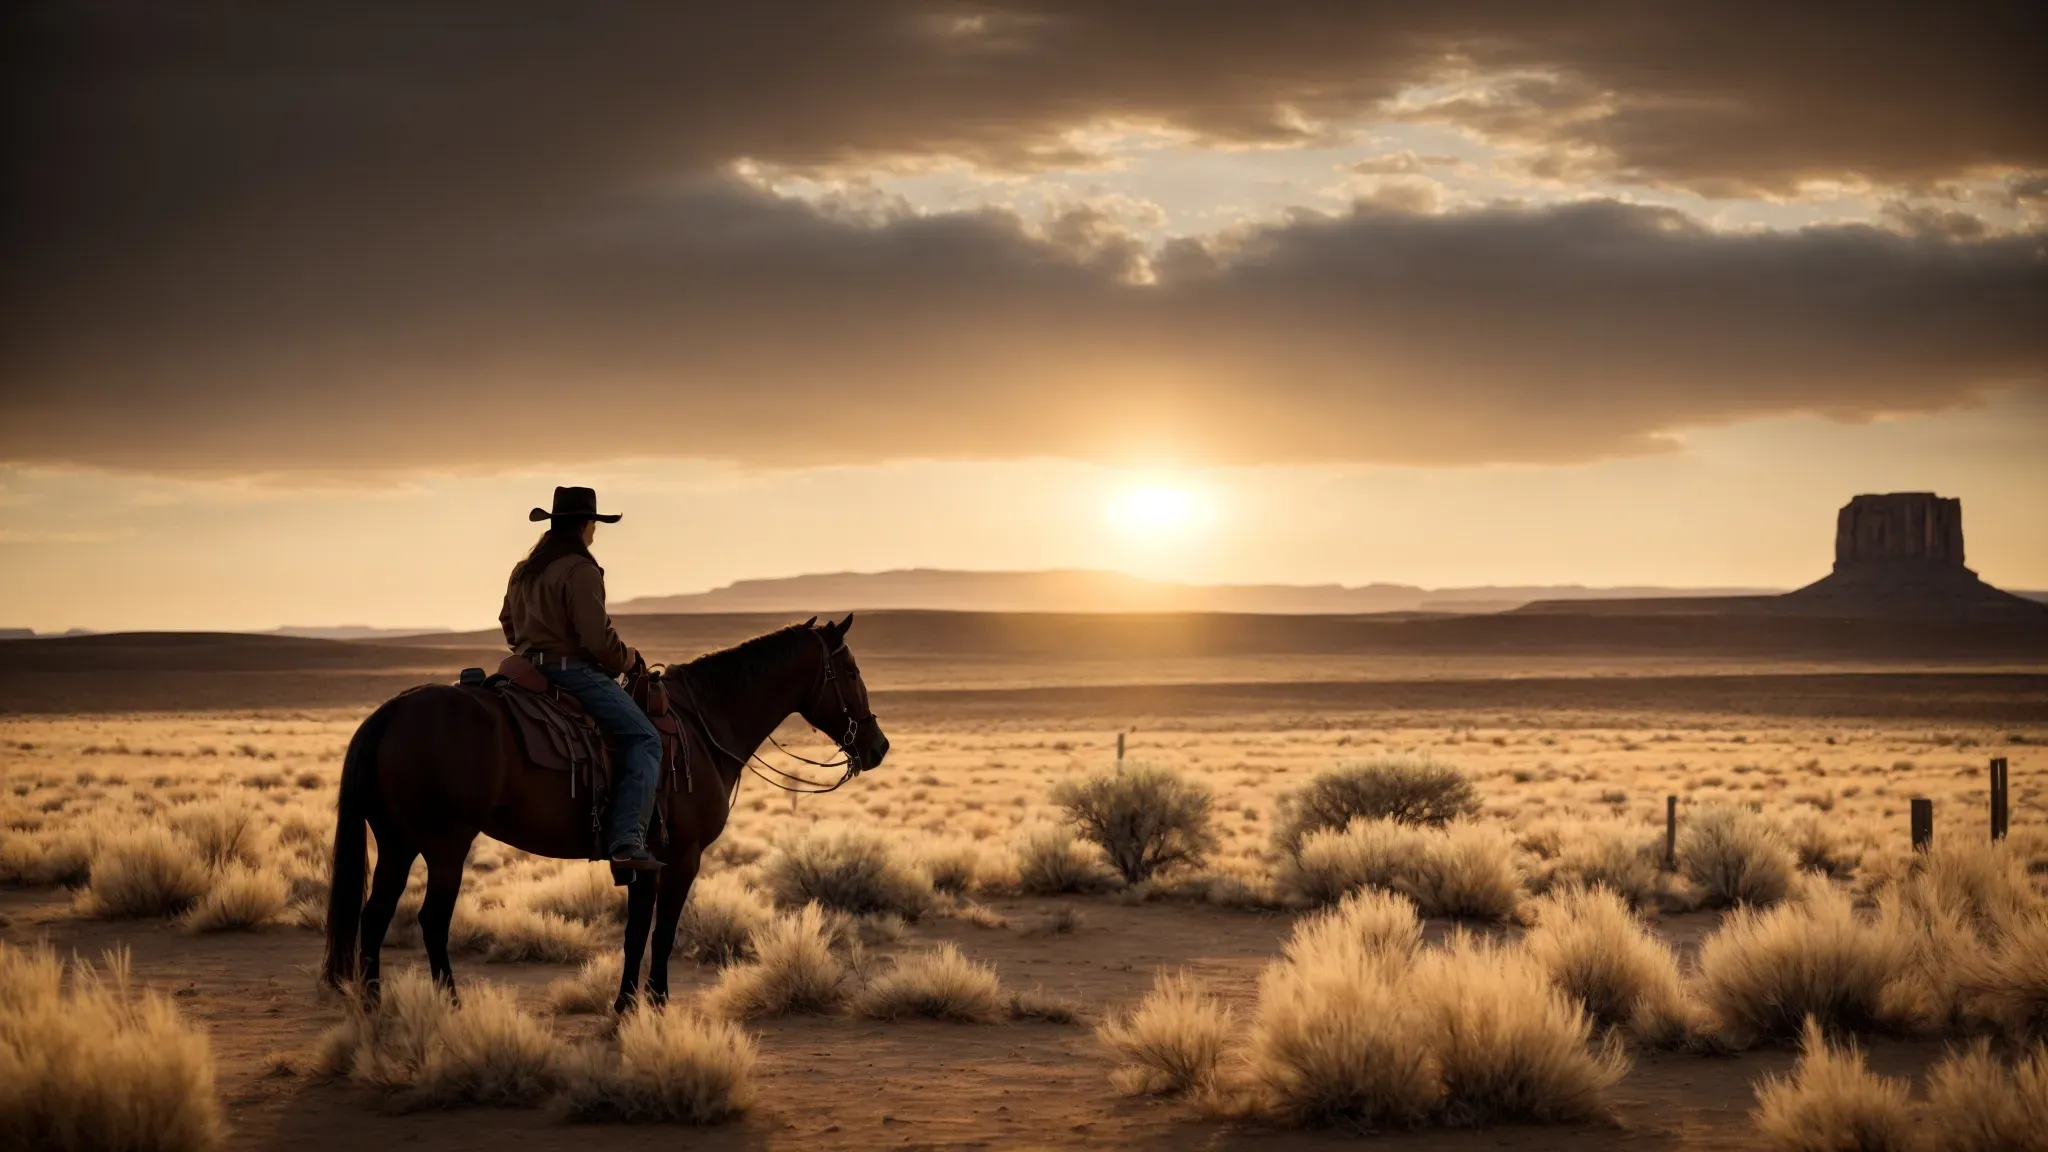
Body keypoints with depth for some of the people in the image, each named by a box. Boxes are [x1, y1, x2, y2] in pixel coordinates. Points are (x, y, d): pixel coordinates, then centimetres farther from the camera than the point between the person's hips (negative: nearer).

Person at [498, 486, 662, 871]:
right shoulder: (581, 571, -14)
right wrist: (626, 659, -2)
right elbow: (598, 637, -19)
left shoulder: (523, 571, 15)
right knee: (644, 739, -10)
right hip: (574, 671, -10)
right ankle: (626, 839, -24)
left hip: (533, 667, 10)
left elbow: (509, 626, 25)